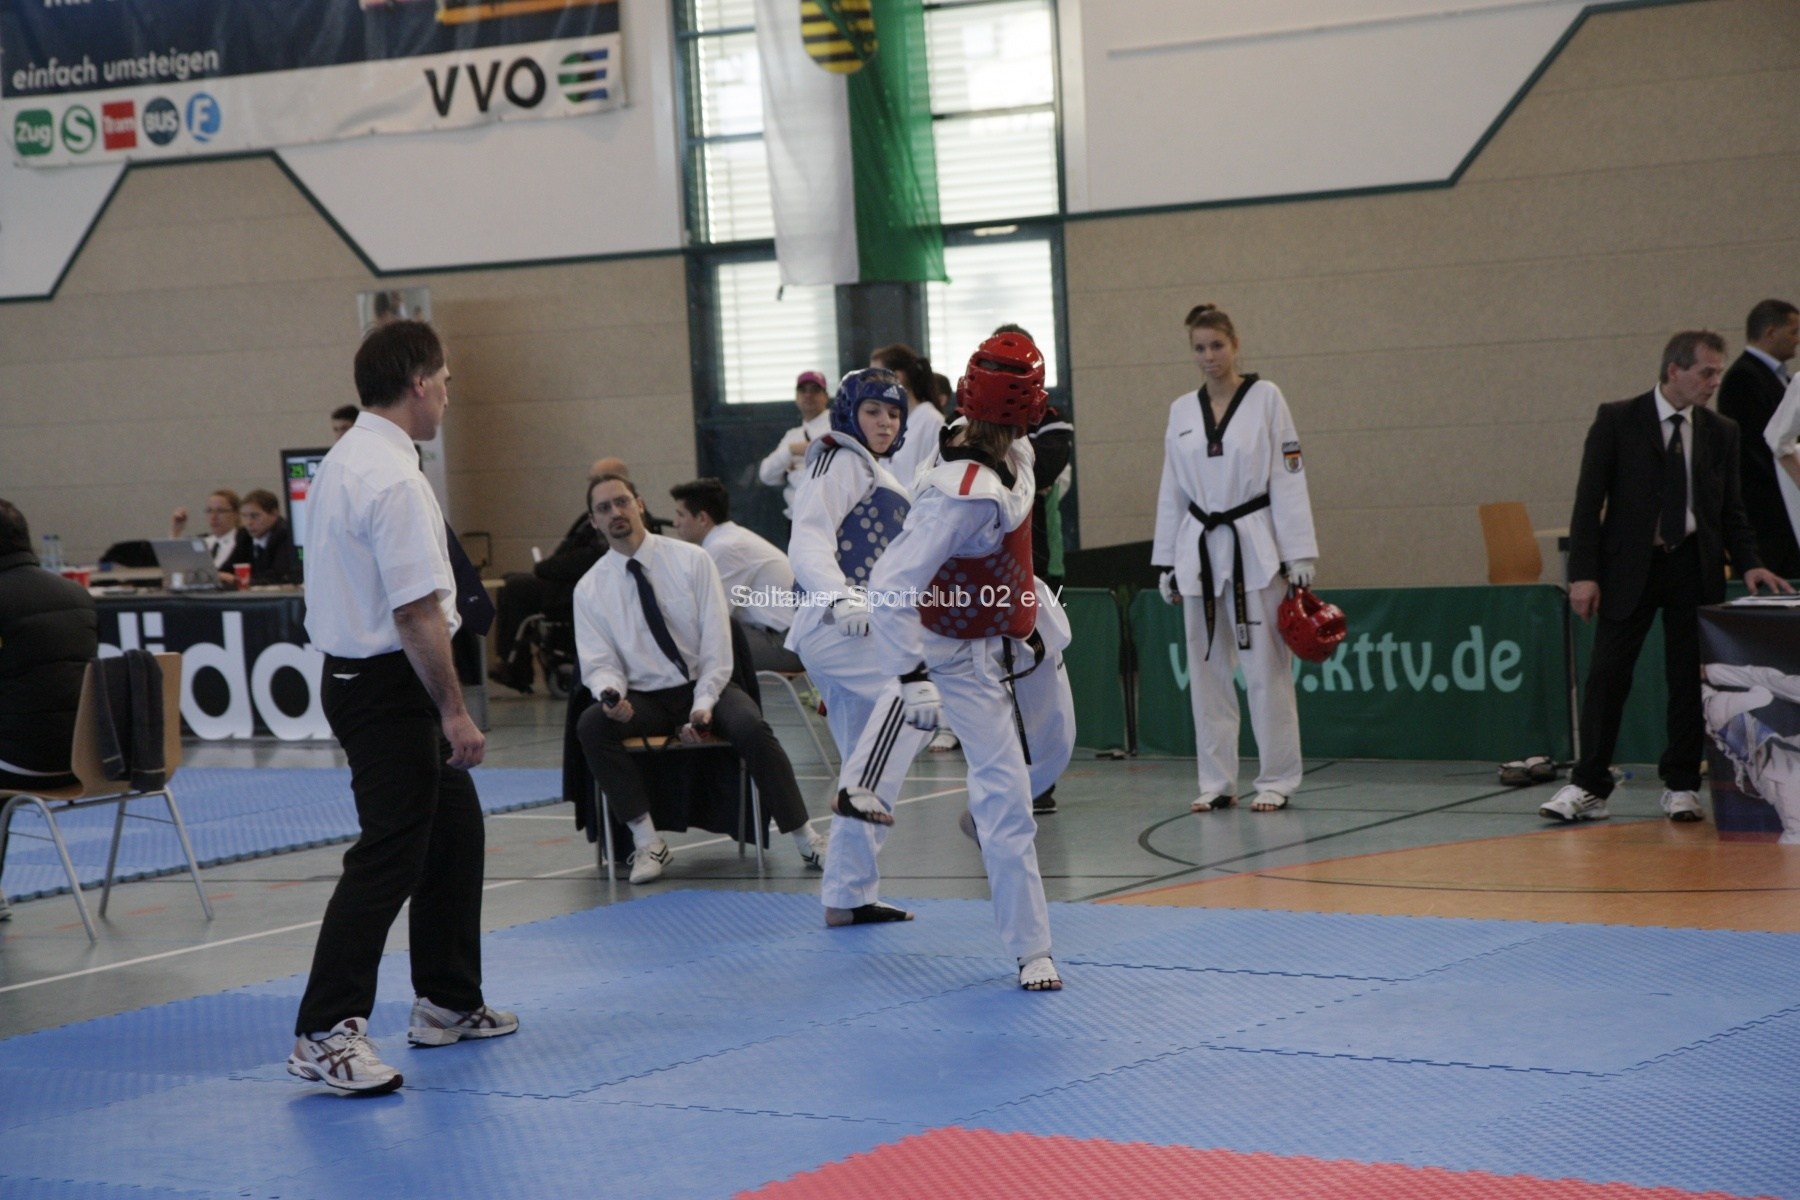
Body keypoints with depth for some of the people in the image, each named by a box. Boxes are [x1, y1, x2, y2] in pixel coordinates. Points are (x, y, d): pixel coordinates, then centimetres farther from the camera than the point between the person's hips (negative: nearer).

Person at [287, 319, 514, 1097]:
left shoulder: (342, 464, 11)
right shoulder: (395, 480, -21)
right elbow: (417, 612, -24)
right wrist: (454, 712, -18)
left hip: (354, 676, 11)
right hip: (391, 689, -11)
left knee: (453, 829, 21)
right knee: (389, 856, -8)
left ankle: (447, 1002, 31)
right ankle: (324, 1035, -8)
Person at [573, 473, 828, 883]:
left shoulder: (691, 560, -1)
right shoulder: (590, 589, 2)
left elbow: (716, 638, -5)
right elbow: (599, 662, 0)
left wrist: (704, 704, -17)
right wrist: (611, 694, -25)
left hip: (706, 687, -1)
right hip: (643, 700, 1)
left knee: (750, 727, -32)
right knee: (591, 726, -29)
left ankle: (805, 840, -20)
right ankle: (647, 842, -22)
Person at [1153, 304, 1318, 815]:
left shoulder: (1265, 398, -3)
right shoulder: (1182, 411, 9)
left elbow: (1288, 479, -5)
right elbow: (1172, 491, 12)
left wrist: (1300, 556, -10)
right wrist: (1166, 563, 10)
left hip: (1256, 549, -4)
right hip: (1200, 549, 4)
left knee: (1266, 667, -3)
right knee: (1206, 668, 7)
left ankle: (1276, 781, 5)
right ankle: (1217, 782, 15)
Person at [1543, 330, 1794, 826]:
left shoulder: (1720, 432, 7)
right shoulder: (1617, 421, -3)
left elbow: (1731, 509, 12)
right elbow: (1589, 501, -4)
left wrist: (1747, 563, -4)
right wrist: (1584, 572, -11)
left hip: (1694, 567, 3)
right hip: (1630, 567, -3)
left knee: (1689, 678, 5)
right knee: (1607, 675, -4)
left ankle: (1681, 786, 14)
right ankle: (1589, 787, 1)